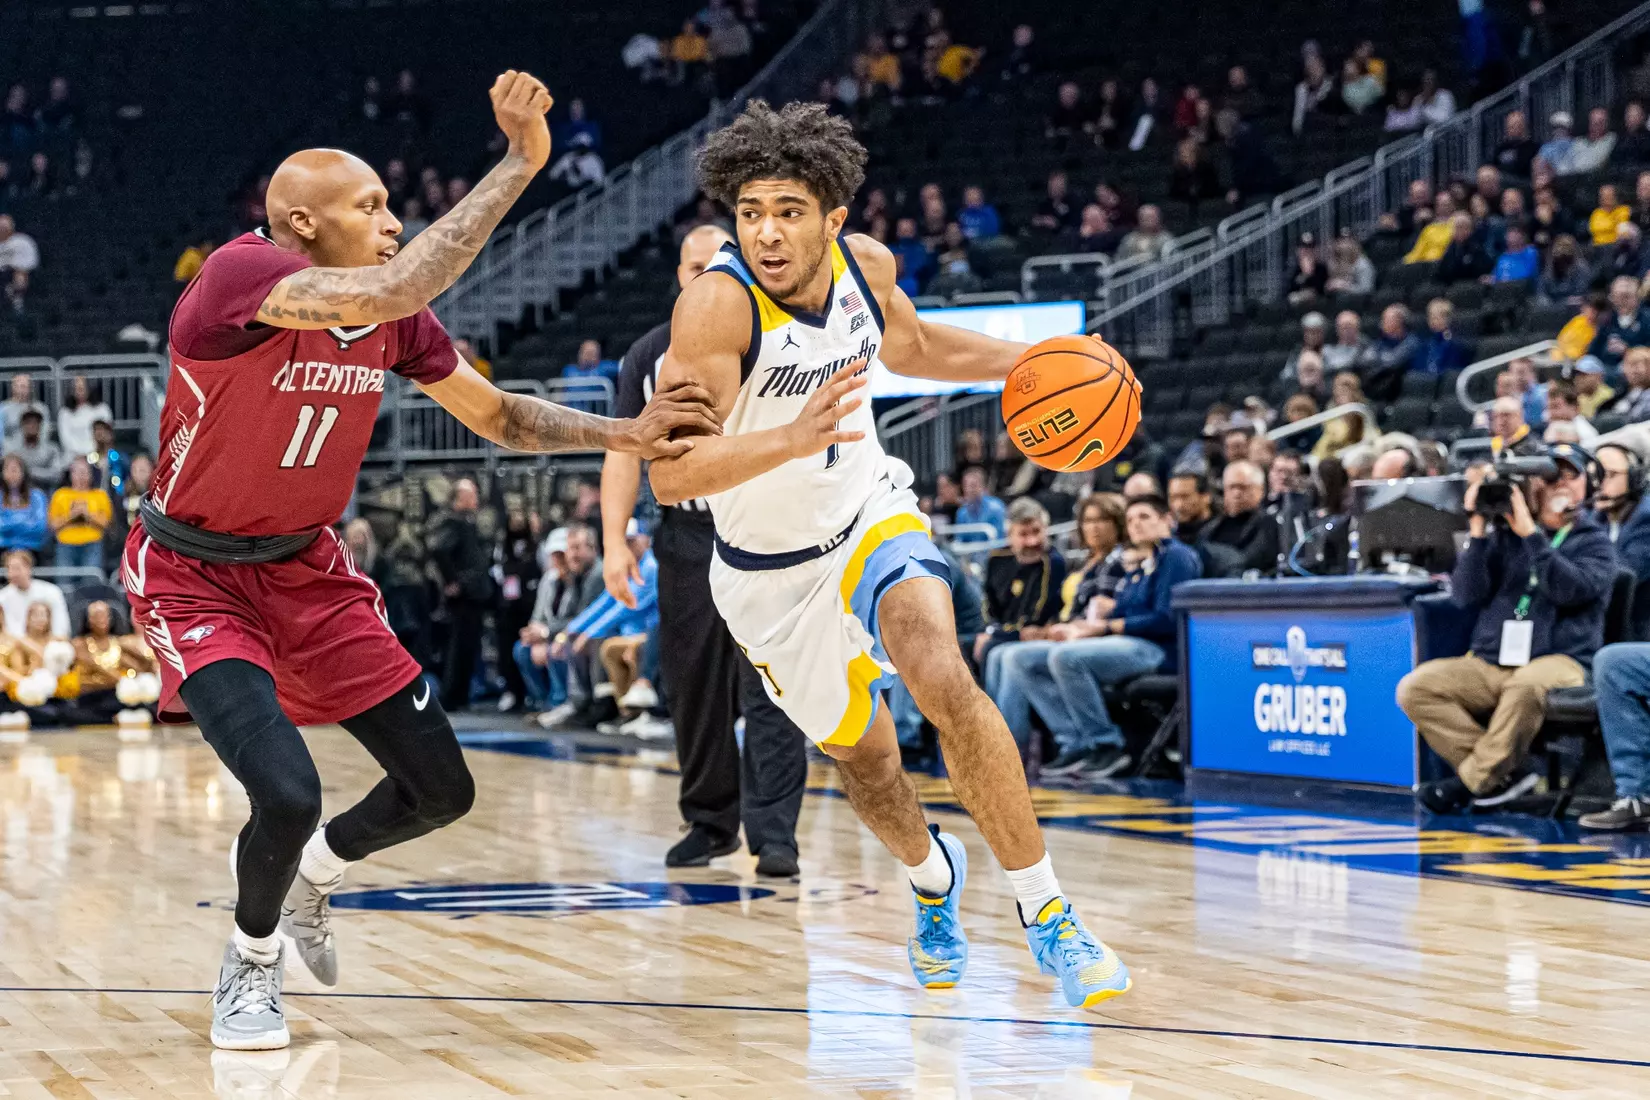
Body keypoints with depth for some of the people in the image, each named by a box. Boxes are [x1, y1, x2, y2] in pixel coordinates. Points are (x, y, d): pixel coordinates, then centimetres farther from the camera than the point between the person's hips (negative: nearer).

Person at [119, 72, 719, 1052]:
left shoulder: (396, 321, -5)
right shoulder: (240, 276, -28)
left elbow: (499, 415, 8)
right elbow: (386, 294, -45)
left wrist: (627, 435, -8)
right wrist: (522, 163, -42)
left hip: (307, 566, 7)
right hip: (195, 576, -7)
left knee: (442, 789, 6)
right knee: (287, 794, -24)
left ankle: (310, 877, 37)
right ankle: (252, 961, 8)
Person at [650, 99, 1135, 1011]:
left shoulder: (864, 264, -13)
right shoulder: (717, 303, -30)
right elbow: (669, 475, -38)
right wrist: (790, 438, -54)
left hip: (869, 515, 2)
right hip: (769, 567, -2)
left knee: (944, 681, -25)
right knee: (861, 753, 15)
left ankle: (1045, 913, -15)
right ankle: (934, 877, 49)